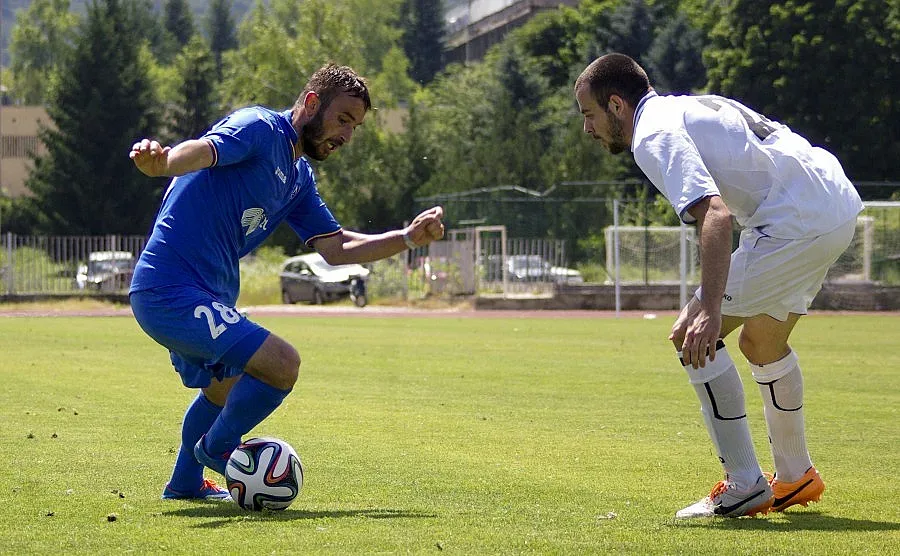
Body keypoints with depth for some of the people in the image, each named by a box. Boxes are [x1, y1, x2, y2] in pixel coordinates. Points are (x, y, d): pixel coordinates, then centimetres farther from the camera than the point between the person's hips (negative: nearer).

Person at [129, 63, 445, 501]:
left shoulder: (299, 178, 16)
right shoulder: (260, 128, -13)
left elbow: (335, 248, 20)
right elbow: (202, 150, -32)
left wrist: (409, 238, 8)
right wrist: (159, 162, -55)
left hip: (205, 297, 11)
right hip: (170, 293, -11)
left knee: (226, 387, 33)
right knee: (282, 365, -20)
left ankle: (186, 482, 53)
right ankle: (218, 447, 4)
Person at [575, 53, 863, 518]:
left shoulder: (653, 136, -10)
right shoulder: (691, 106, 21)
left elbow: (717, 215, -26)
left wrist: (710, 310, -35)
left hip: (797, 222, -10)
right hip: (841, 207, 10)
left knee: (692, 337, -7)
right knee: (761, 343, 27)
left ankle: (743, 485, -7)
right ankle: (796, 479, 39)